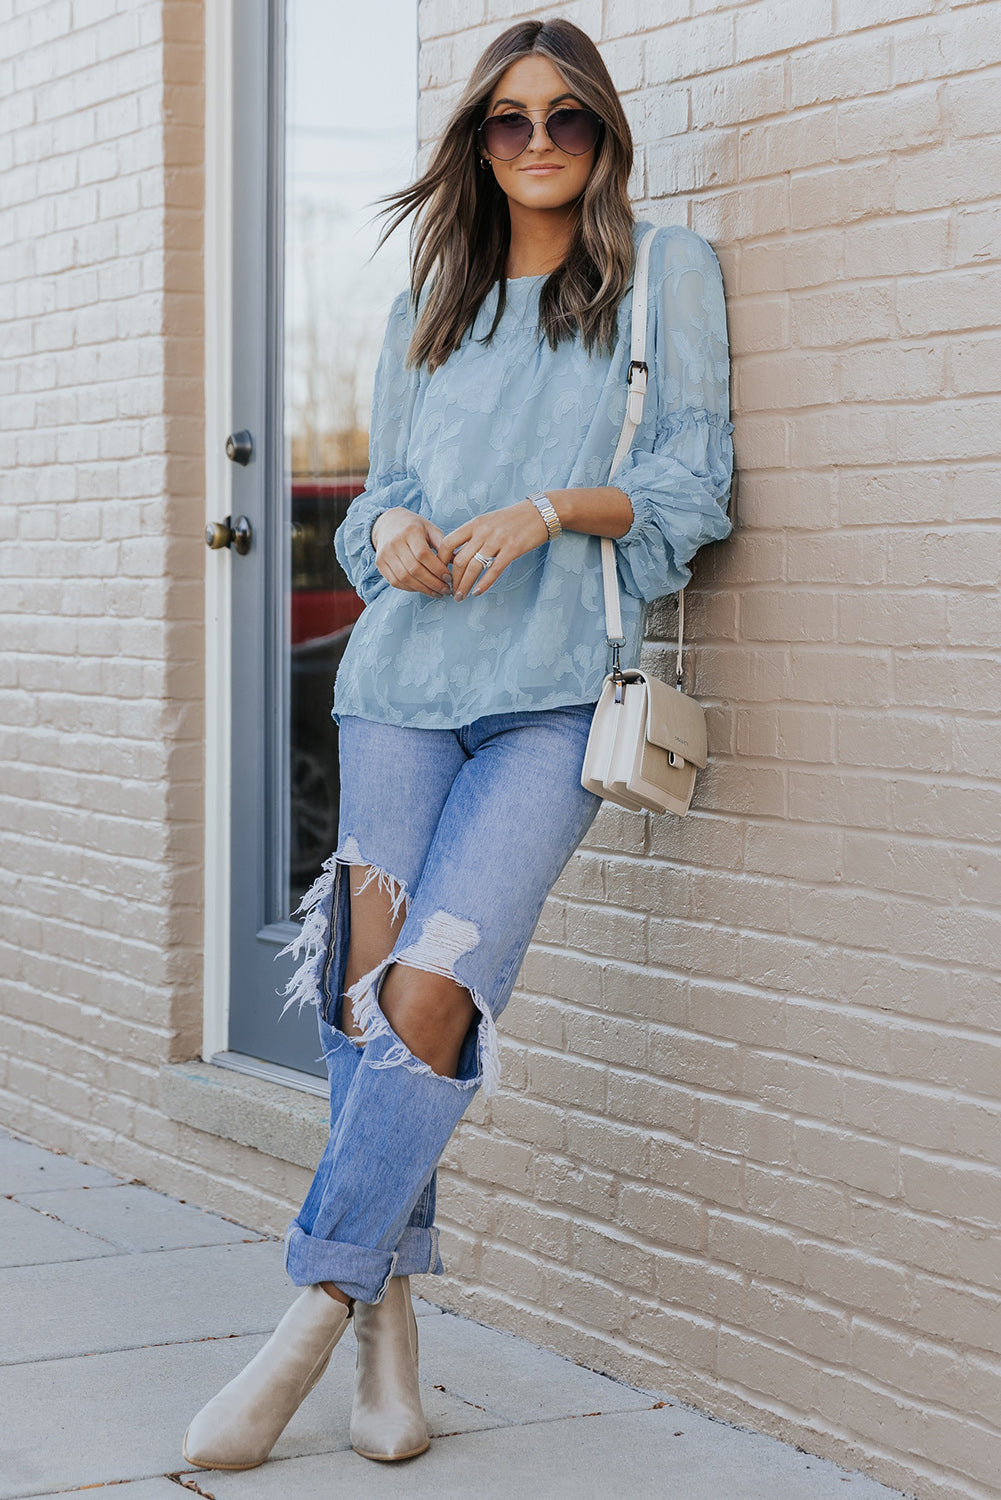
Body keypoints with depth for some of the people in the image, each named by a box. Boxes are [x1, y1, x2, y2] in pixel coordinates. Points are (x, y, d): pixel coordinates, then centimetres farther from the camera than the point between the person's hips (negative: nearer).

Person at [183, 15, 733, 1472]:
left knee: (430, 993, -16)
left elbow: (692, 481, 4)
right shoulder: (427, 307, 20)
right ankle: (389, 1318, 4)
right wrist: (390, 529, -2)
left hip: (559, 692, -4)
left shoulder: (666, 271, 9)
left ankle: (314, 1314, -9)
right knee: (366, 995, -5)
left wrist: (547, 508, -12)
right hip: (404, 678, 4)